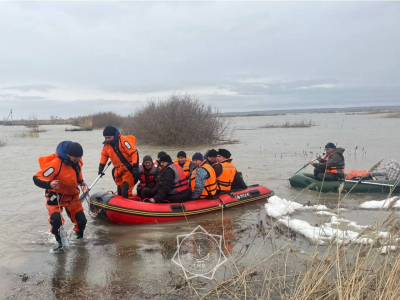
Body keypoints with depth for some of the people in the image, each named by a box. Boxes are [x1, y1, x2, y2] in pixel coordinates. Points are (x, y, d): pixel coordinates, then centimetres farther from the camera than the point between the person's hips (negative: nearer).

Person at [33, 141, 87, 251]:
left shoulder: (78, 161, -9)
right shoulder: (55, 165, -34)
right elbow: (37, 178, -34)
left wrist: (80, 181, 5)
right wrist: (49, 184, -51)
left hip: (72, 196, 6)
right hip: (56, 197, -5)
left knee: (81, 220, 4)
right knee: (56, 220, -26)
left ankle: (80, 238, 35)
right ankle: (59, 241, 2)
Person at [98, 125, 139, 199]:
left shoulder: (124, 141, -20)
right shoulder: (106, 145, 2)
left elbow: (134, 153, -22)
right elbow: (104, 155, 20)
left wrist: (135, 167, -24)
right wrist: (101, 167, 16)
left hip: (128, 169, -7)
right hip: (118, 170, 7)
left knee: (126, 191, -14)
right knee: (120, 191, 17)